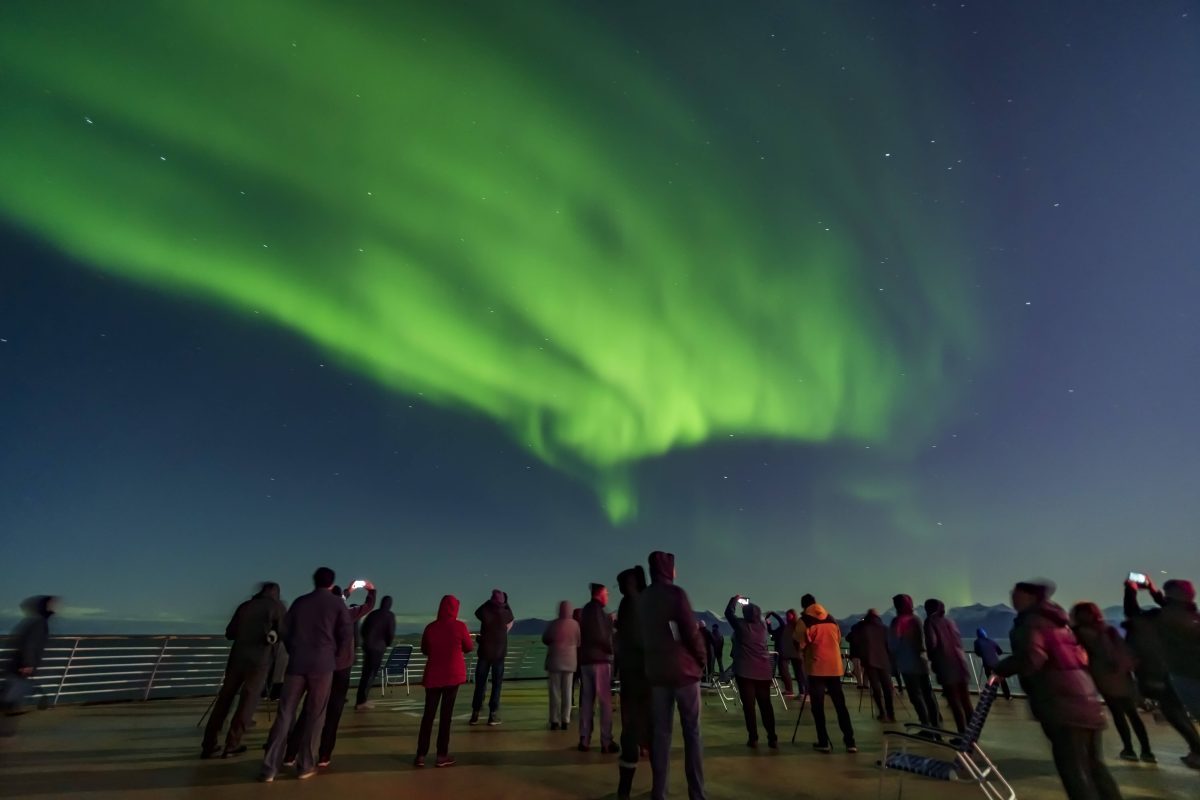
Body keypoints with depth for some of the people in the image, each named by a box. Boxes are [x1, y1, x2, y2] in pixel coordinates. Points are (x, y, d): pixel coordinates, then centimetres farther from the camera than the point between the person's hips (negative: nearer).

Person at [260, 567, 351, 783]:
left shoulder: (300, 601, 10)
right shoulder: (337, 602, 1)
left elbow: (285, 630, 10)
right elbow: (347, 632, -3)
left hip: (296, 663, 3)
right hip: (322, 664, -3)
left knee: (285, 713, 8)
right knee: (315, 715, 8)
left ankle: (270, 767, 6)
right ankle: (305, 765, 11)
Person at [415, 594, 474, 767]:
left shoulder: (430, 627, -4)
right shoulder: (460, 626, -11)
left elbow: (424, 650, 11)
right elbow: (469, 648, 2)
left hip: (433, 675, 3)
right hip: (453, 674, -2)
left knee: (428, 714, 12)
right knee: (446, 714, 6)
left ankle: (421, 755, 14)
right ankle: (442, 756, 12)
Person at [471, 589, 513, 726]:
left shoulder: (484, 611, -11)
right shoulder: (506, 613, -9)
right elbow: (510, 624, 14)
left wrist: (490, 600, 10)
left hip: (484, 652, 1)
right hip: (499, 653, -1)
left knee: (480, 684, 10)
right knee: (497, 684, 7)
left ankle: (475, 715, 13)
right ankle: (493, 715, 6)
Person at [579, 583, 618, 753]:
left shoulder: (586, 610, 17)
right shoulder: (597, 609, -11)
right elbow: (600, 635, -19)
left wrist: (609, 621, 10)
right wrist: (610, 649, -6)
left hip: (586, 659, 9)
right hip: (599, 659, -9)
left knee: (587, 700, 11)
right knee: (605, 700, -2)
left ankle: (584, 740, 12)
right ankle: (606, 742, 0)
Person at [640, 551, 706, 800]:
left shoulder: (643, 598, 8)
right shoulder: (676, 593, -11)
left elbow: (642, 635, 11)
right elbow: (691, 631, -12)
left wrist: (653, 659, 15)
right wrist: (701, 660, 2)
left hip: (655, 671, 5)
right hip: (683, 669, -5)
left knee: (660, 733, 9)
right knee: (692, 732, 4)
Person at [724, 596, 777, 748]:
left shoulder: (741, 625, -7)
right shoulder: (762, 625, 3)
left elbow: (728, 612, 7)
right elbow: (757, 615, 26)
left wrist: (735, 599, 20)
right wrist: (750, 606, 33)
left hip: (745, 671, -4)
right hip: (764, 671, 4)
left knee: (749, 705, 1)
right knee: (766, 705, 10)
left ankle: (753, 738, 2)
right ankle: (772, 739, 9)